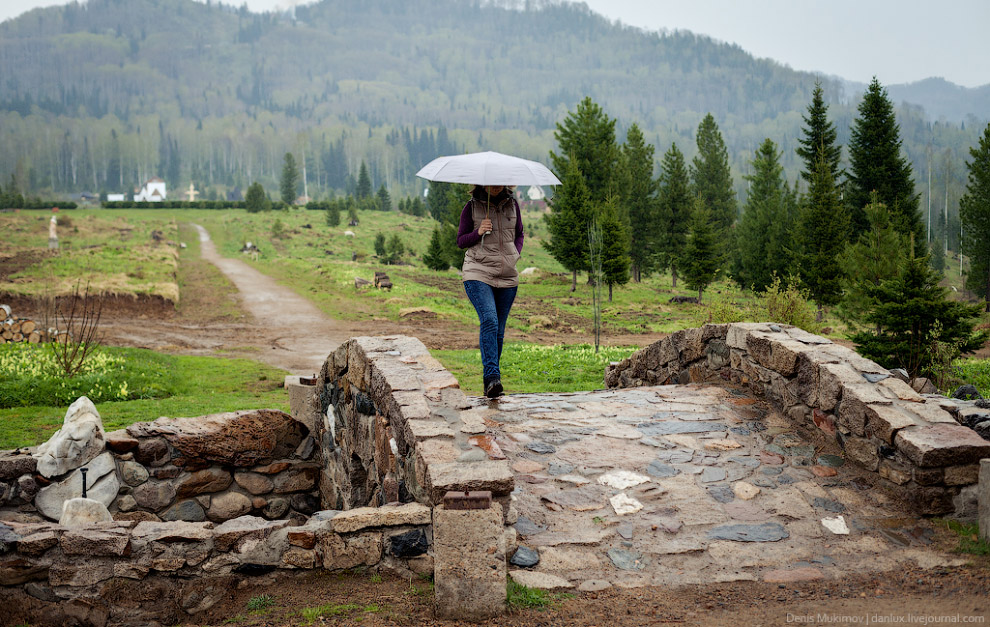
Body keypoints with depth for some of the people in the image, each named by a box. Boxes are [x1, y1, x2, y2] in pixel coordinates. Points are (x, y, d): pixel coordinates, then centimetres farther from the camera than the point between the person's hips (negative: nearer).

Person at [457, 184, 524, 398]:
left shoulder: (512, 205, 9)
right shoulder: (472, 207, 0)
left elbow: (519, 234, 22)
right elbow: (461, 241, 4)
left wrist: (516, 254, 2)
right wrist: (478, 232, -15)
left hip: (507, 275, 4)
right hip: (478, 273, -4)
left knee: (499, 329, 5)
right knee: (489, 320, -23)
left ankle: (491, 380, 17)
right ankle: (492, 377, -29)